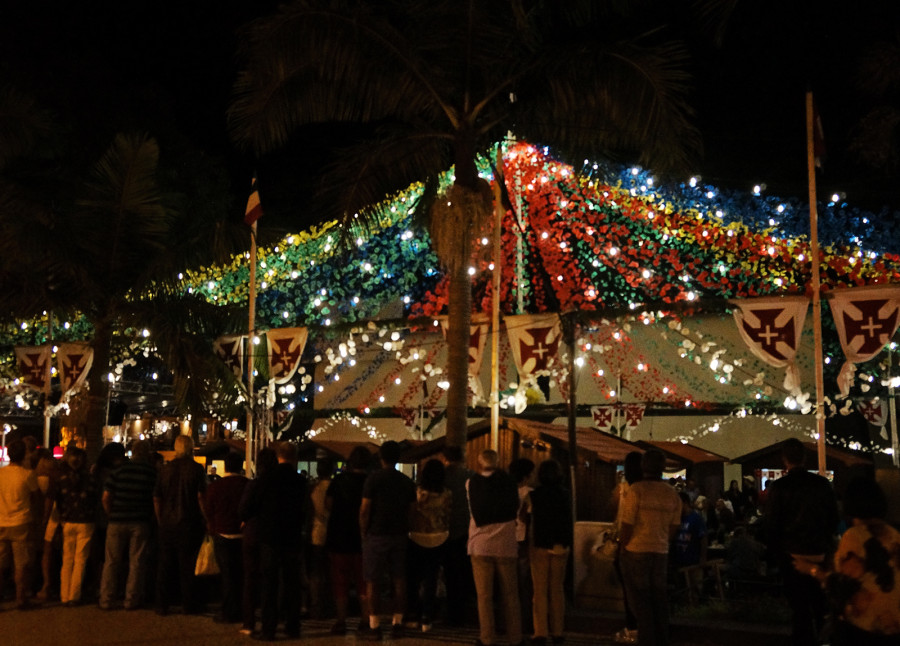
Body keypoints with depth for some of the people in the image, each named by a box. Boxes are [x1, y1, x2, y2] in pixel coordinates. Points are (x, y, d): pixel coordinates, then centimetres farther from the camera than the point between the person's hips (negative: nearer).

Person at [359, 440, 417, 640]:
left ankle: (374, 627, 0)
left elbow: (364, 510, -10)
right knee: (399, 581, 10)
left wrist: (364, 533, 1)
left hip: (376, 535, -4)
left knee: (372, 582, 1)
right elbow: (411, 510, 8)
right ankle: (397, 624, 12)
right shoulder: (407, 482, 6)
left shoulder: (374, 478, -9)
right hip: (399, 536, 4)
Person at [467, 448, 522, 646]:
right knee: (510, 594, 9)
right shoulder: (509, 482, 0)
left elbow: (475, 513, 8)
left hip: (481, 543, -1)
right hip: (505, 543, 1)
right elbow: (516, 512, 5)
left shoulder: (472, 483, 0)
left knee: (484, 594, 3)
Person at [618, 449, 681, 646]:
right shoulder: (672, 494, 3)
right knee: (659, 599, 13)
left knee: (640, 600, 3)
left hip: (636, 551, -4)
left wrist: (622, 546, 0)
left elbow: (627, 524, -14)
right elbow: (673, 527, 7)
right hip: (661, 553, 4)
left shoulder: (636, 490, -12)